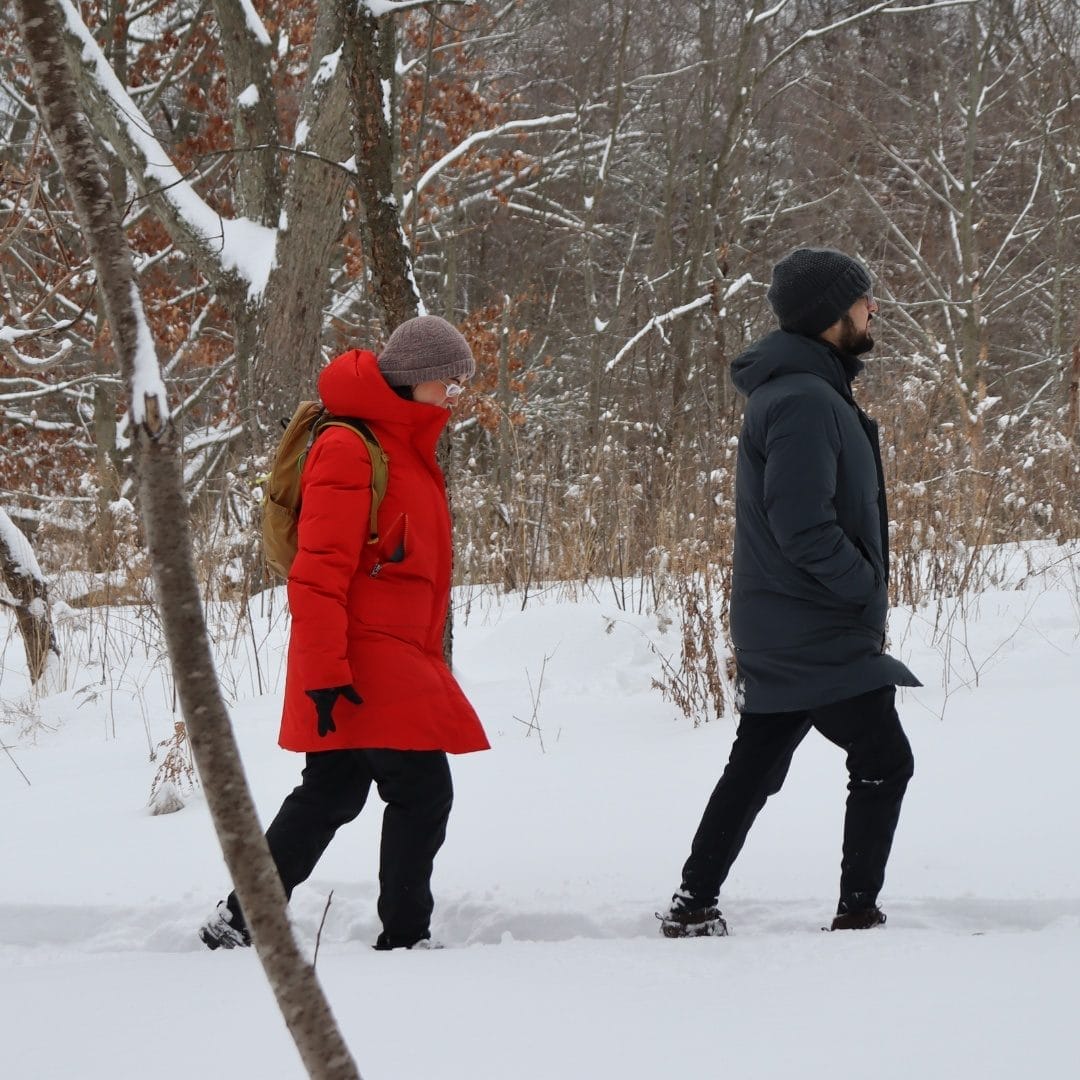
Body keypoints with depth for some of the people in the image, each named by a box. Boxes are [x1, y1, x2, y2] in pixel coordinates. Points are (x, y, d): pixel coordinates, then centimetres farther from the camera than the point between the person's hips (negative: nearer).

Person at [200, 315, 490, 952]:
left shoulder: (409, 449, 17)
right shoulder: (350, 450, -14)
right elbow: (319, 574, -19)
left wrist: (426, 660, 22)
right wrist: (325, 673, -23)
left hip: (400, 659, 10)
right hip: (364, 664, -10)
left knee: (332, 795, 14)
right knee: (422, 792, -9)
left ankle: (240, 921, 21)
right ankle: (406, 937, -1)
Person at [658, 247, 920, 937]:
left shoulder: (804, 390, 14)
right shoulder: (805, 401, -20)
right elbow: (803, 525, -27)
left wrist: (865, 578, 13)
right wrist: (869, 585, -15)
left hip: (780, 637, 10)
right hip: (820, 639, -10)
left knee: (753, 771, 12)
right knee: (885, 762, -2)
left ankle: (694, 907, 14)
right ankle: (858, 912, 1)